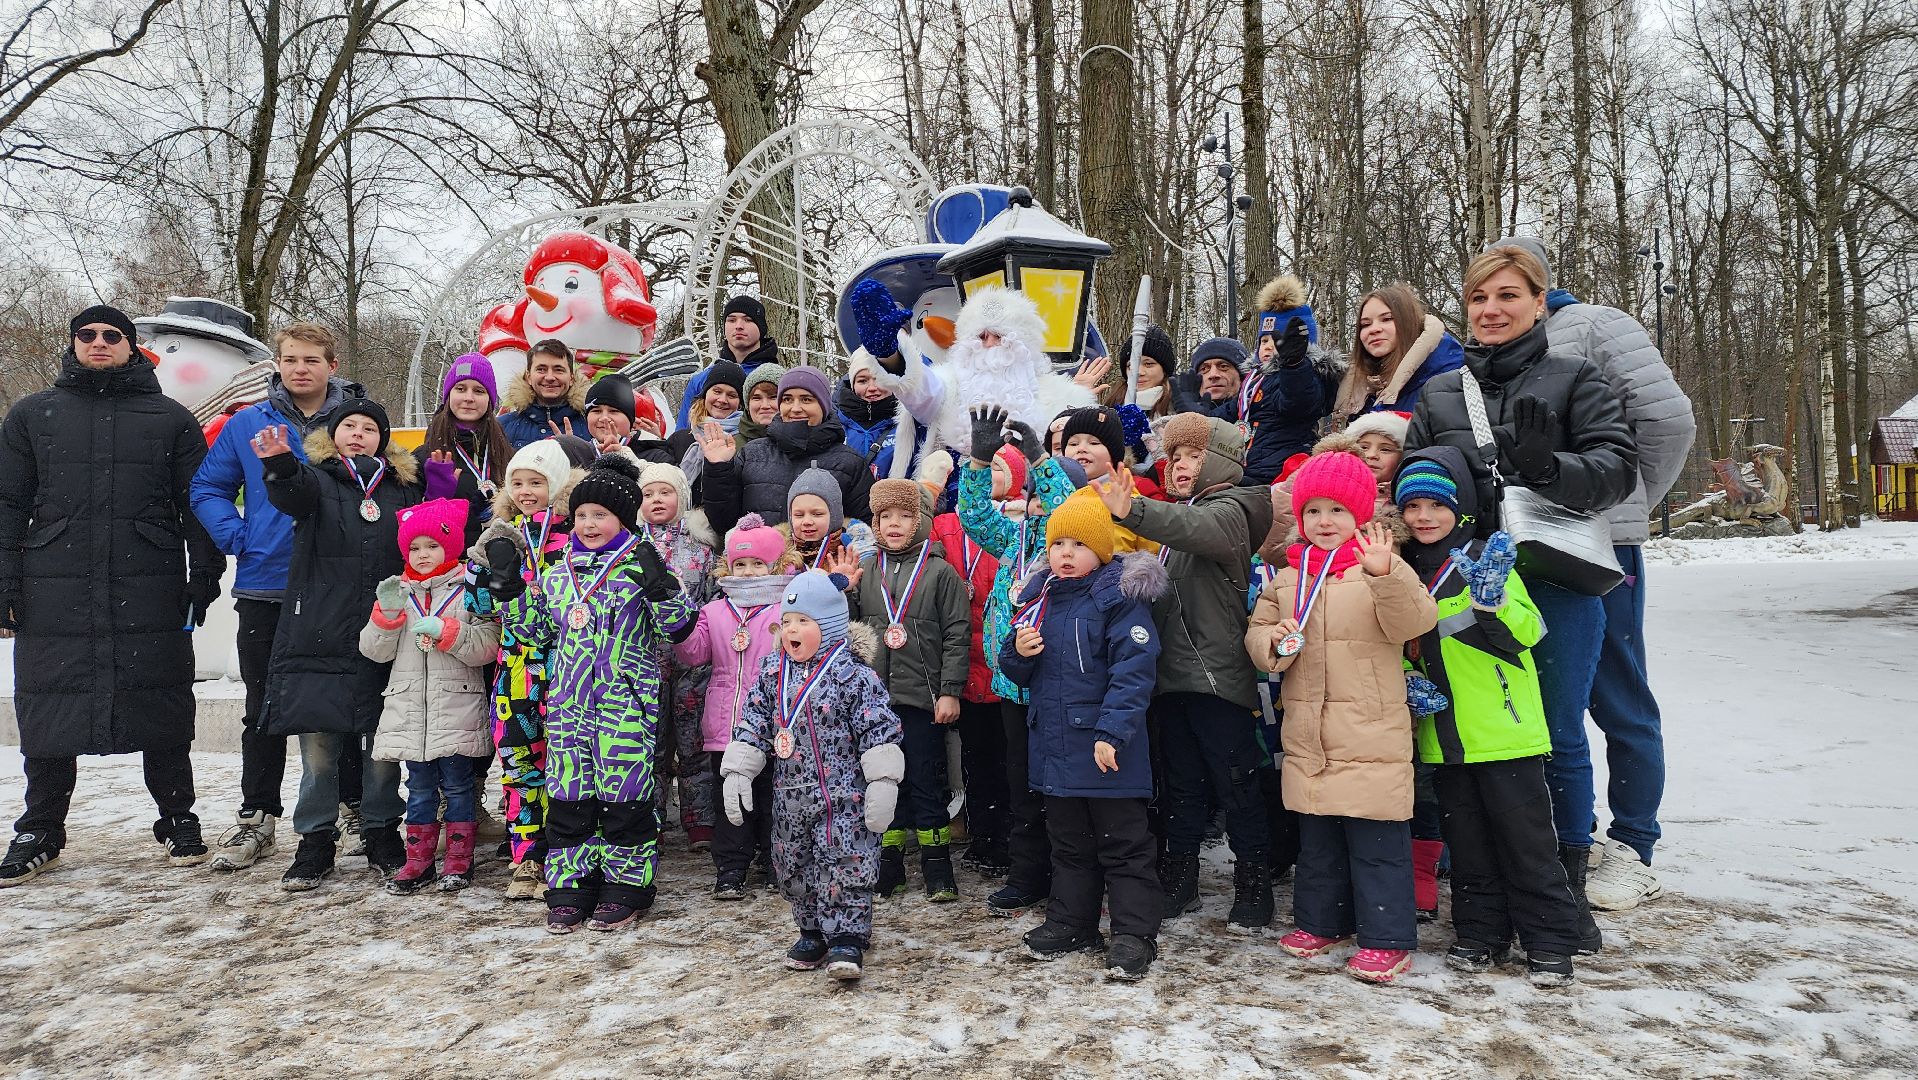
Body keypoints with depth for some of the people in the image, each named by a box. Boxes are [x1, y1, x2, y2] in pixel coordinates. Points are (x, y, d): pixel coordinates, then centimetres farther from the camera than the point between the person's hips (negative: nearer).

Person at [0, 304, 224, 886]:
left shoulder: (171, 418, 11)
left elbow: (198, 505, 8)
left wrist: (204, 577, 0)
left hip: (151, 595, -1)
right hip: (54, 597, 1)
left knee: (161, 710, 3)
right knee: (48, 712, 6)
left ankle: (178, 820, 17)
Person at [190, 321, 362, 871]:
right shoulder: (247, 424, 4)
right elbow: (208, 488, 9)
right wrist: (237, 537, -5)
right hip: (264, 590, 1)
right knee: (264, 710, 8)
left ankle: (355, 804, 24)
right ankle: (256, 817, 18)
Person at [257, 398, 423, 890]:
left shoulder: (404, 488, 14)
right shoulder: (315, 479, 7)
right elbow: (291, 495, -19)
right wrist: (279, 466, -38)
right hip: (319, 637, -1)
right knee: (318, 744, 2)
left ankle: (382, 835, 22)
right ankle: (316, 841, 16)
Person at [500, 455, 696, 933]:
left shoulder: (641, 567, -3)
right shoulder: (557, 576, 13)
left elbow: (677, 627, -8)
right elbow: (534, 632, 23)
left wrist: (659, 584, -23)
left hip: (626, 703, -5)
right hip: (568, 705, 5)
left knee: (624, 795, 1)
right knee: (567, 796, 8)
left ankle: (626, 887, 15)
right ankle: (570, 886, 21)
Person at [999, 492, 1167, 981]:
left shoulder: (1120, 596, -11)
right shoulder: (1040, 599, 9)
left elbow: (1133, 669, -19)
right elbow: (1017, 672, 15)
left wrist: (1112, 731, -25)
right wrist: (1019, 652, -9)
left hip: (1106, 750, -7)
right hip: (1054, 747, 7)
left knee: (1122, 847, 5)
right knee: (1069, 845, 19)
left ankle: (1135, 934, 13)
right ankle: (1071, 922, 32)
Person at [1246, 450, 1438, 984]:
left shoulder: (1385, 570, -5)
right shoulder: (1286, 578, 10)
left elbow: (1414, 622, -22)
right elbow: (1257, 632, 13)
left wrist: (1384, 574, -38)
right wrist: (1276, 644, -10)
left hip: (1370, 734, -5)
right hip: (1307, 734, 5)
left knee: (1378, 841, 1)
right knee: (1316, 838, 17)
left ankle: (1387, 938, 12)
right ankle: (1322, 920, 32)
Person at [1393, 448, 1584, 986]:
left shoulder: (1484, 560, -8)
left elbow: (1525, 632, -17)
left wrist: (1491, 599, -34)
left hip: (1505, 731, -5)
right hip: (1443, 736, 5)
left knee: (1526, 840, 3)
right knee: (1467, 843, 14)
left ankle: (1550, 942, 15)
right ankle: (1480, 932, 27)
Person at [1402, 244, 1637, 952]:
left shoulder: (1576, 378, 4)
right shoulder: (1439, 392, 13)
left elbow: (1618, 466, -7)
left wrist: (1545, 468, -25)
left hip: (1556, 582, -2)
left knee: (1560, 741, 4)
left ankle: (1567, 889, 20)